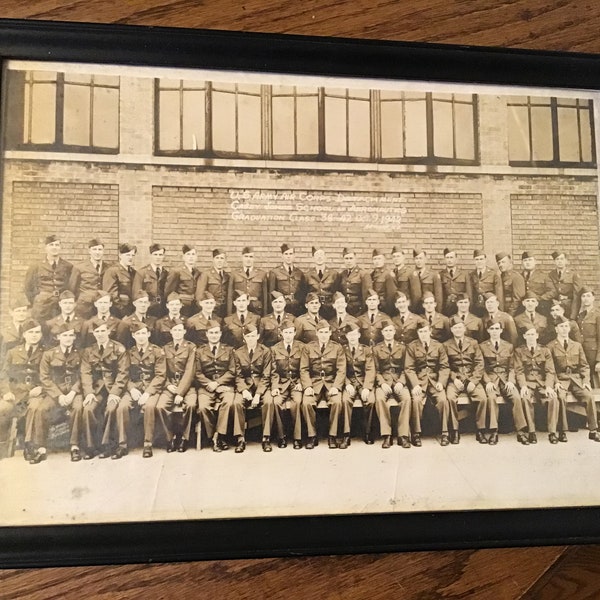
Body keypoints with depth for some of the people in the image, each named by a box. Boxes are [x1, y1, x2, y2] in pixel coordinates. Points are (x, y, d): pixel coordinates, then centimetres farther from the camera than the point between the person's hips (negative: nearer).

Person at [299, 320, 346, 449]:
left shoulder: (337, 348, 8)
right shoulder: (308, 347, 9)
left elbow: (341, 370, 1)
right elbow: (304, 369, 3)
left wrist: (336, 386, -14)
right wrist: (307, 386, -12)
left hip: (331, 383, 0)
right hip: (314, 382, 0)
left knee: (337, 402, -29)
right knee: (306, 403, -27)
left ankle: (332, 435, -13)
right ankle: (312, 435, -10)